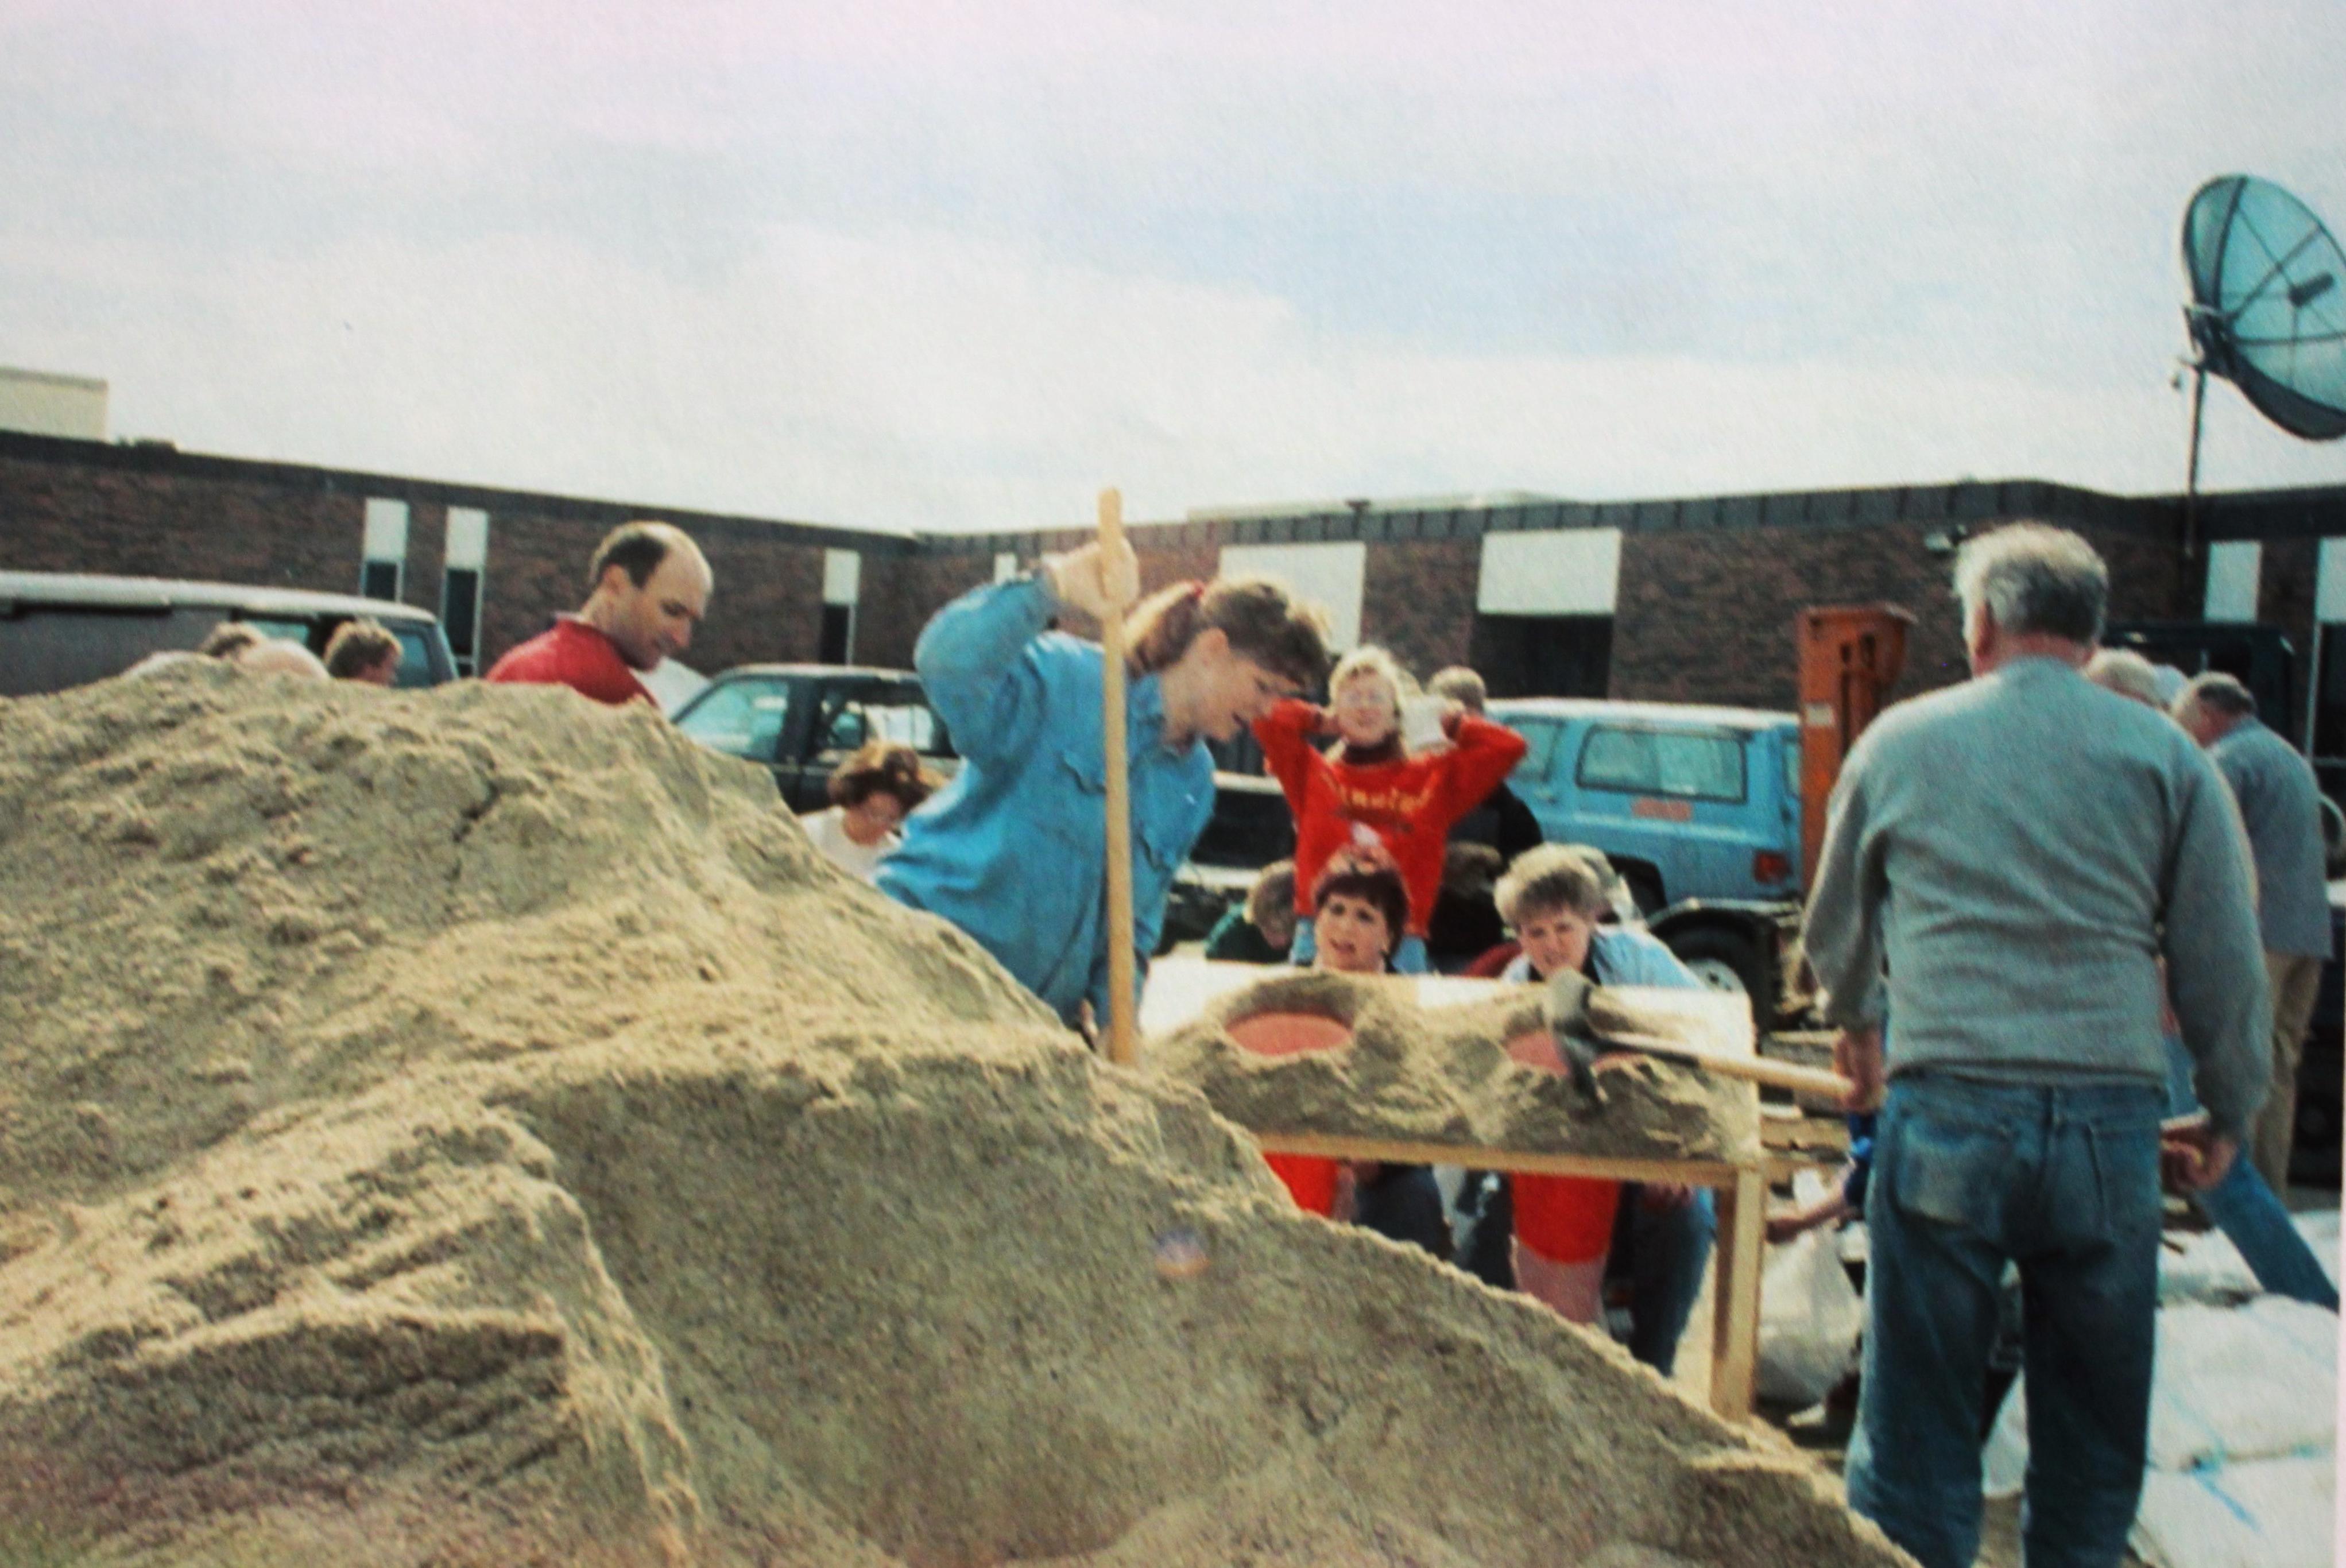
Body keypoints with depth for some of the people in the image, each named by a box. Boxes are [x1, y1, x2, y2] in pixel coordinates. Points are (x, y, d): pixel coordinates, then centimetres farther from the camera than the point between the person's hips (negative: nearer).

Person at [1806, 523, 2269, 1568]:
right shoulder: (2166, 756, 4)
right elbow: (2225, 965, 6)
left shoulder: (1900, 742, 5)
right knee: (2094, 1422, 17)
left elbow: (1835, 924, 18)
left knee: (1919, 1414, 8)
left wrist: (1855, 1021, 37)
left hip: (1946, 1114, -1)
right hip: (2111, 1120, 1)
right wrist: (2230, 1114, 21)